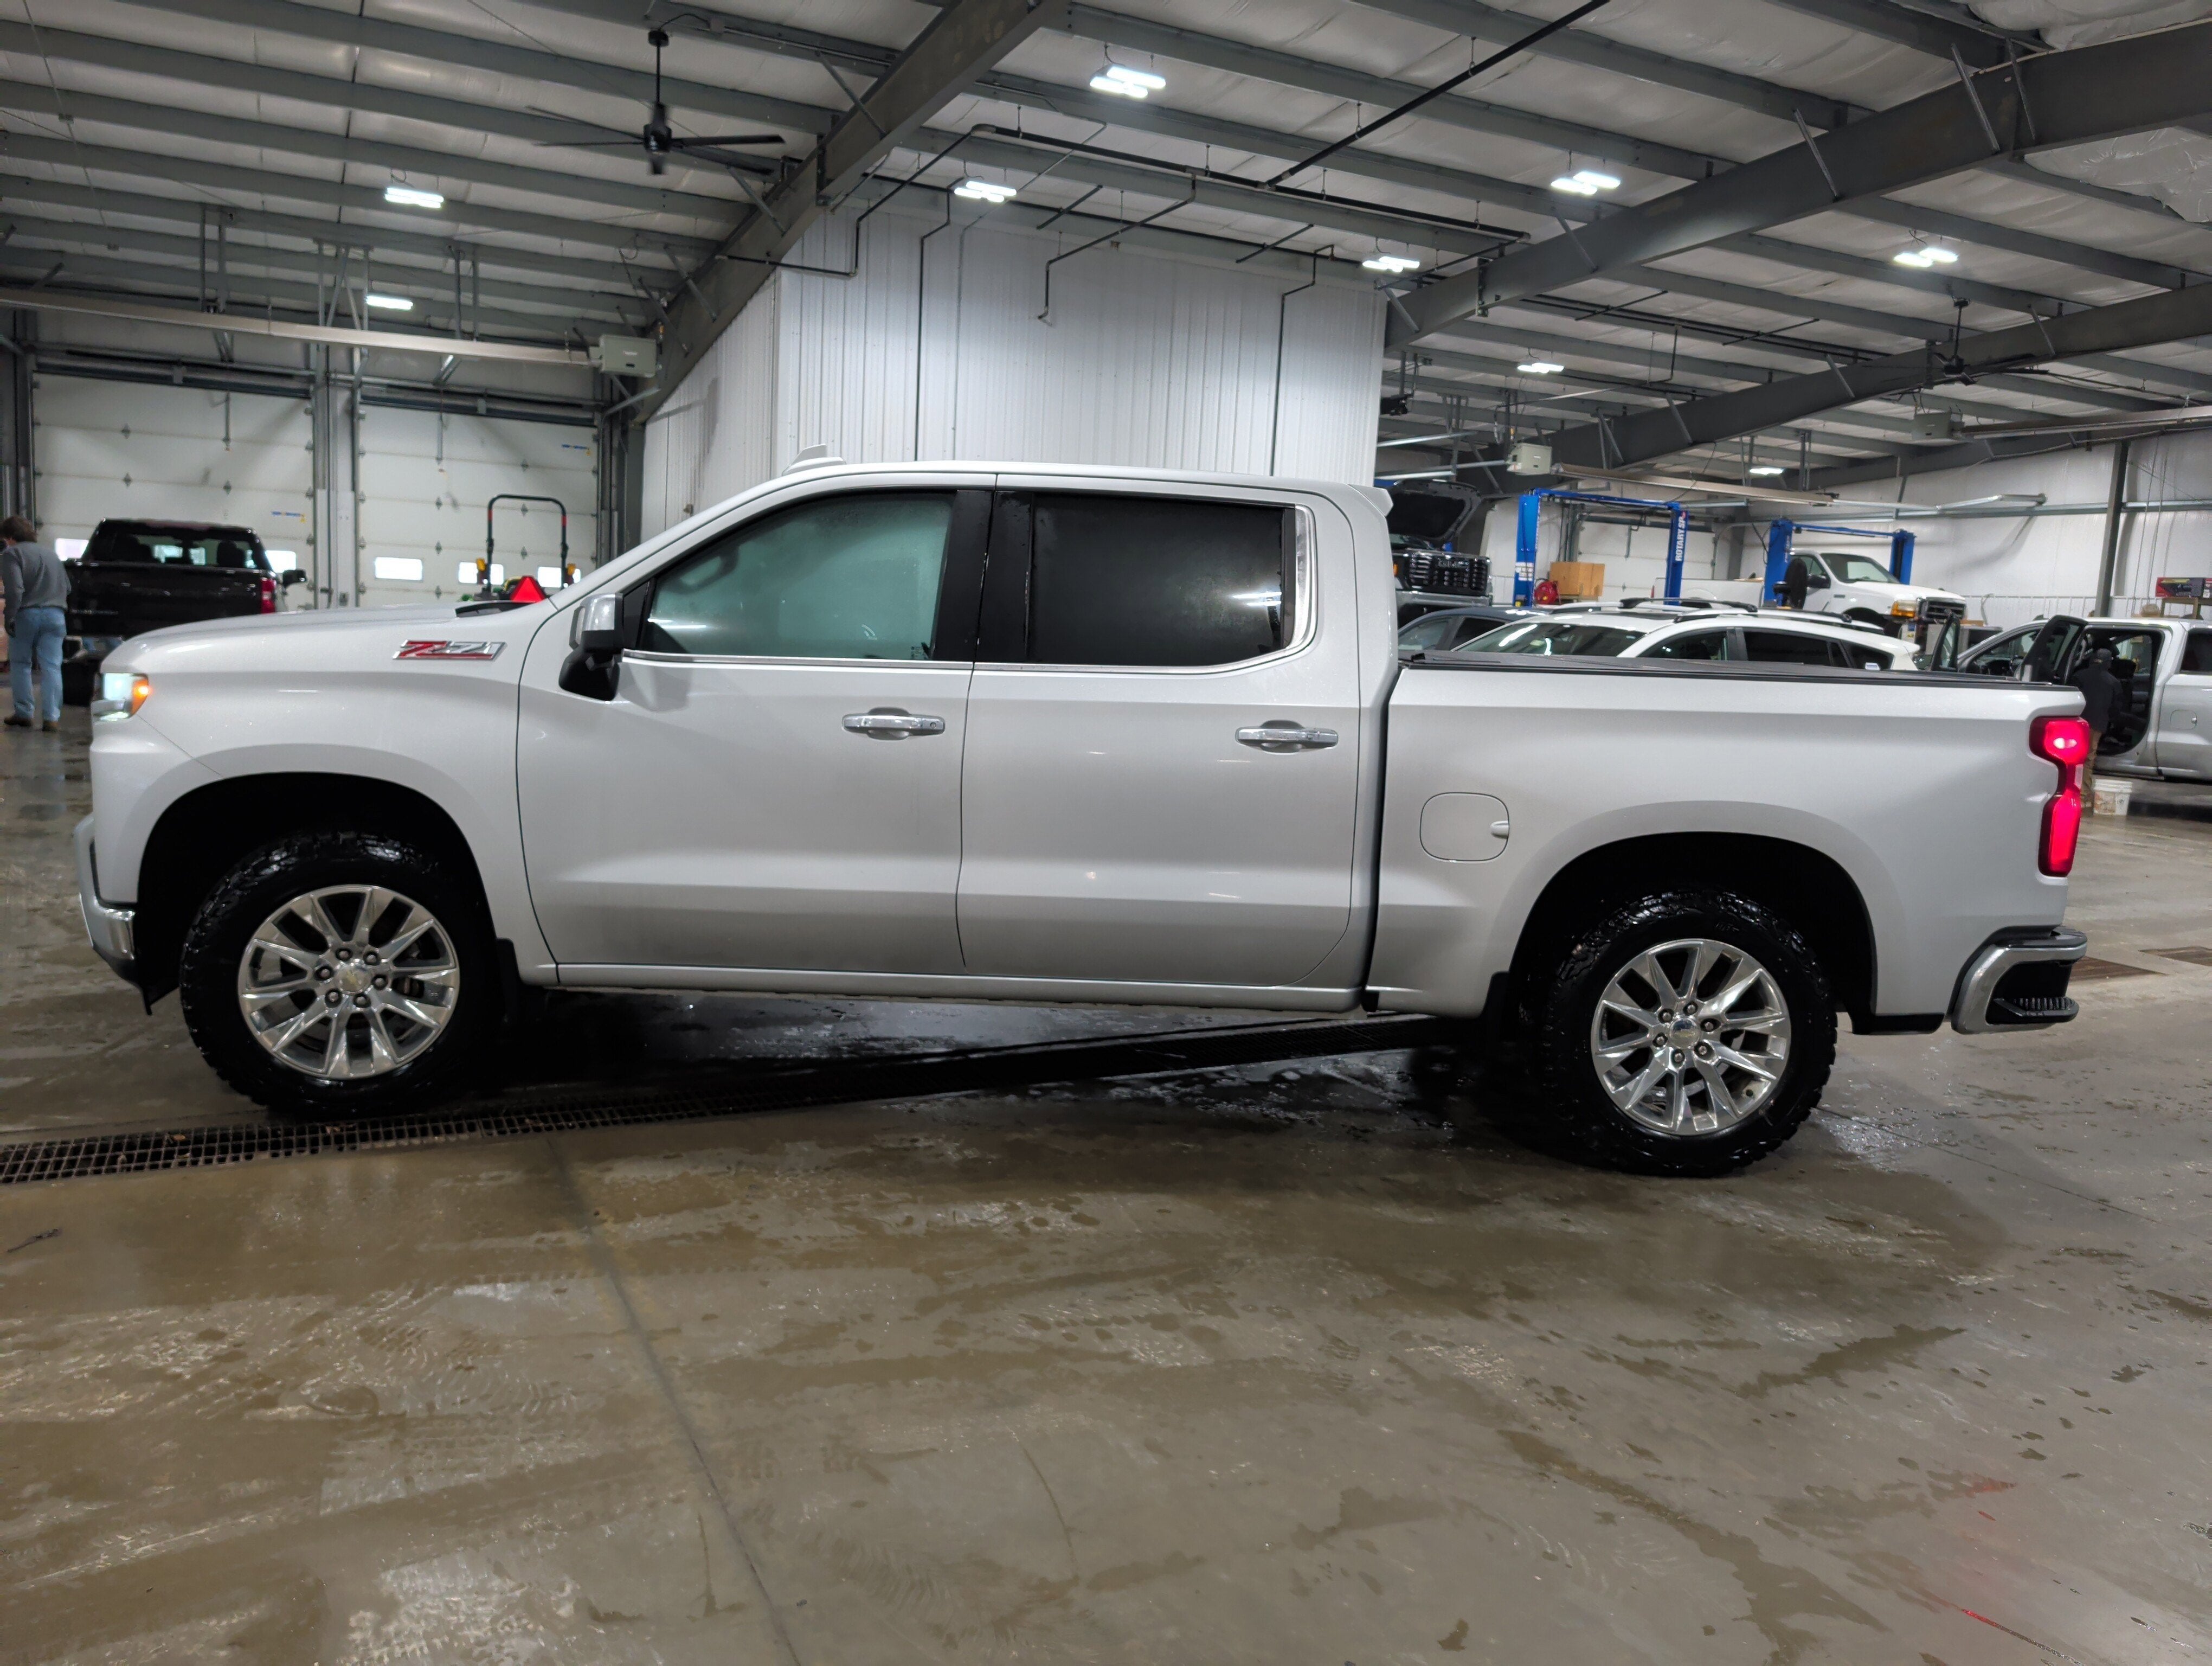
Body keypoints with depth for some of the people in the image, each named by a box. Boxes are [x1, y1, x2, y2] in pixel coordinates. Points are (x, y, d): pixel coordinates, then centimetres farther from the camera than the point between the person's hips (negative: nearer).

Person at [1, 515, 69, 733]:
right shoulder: (51, 553, 18)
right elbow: (67, 587, 21)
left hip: (27, 614, -4)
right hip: (55, 615, 4)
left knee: (20, 664, 10)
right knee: (52, 667, 1)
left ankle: (24, 713, 11)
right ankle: (51, 717, -5)